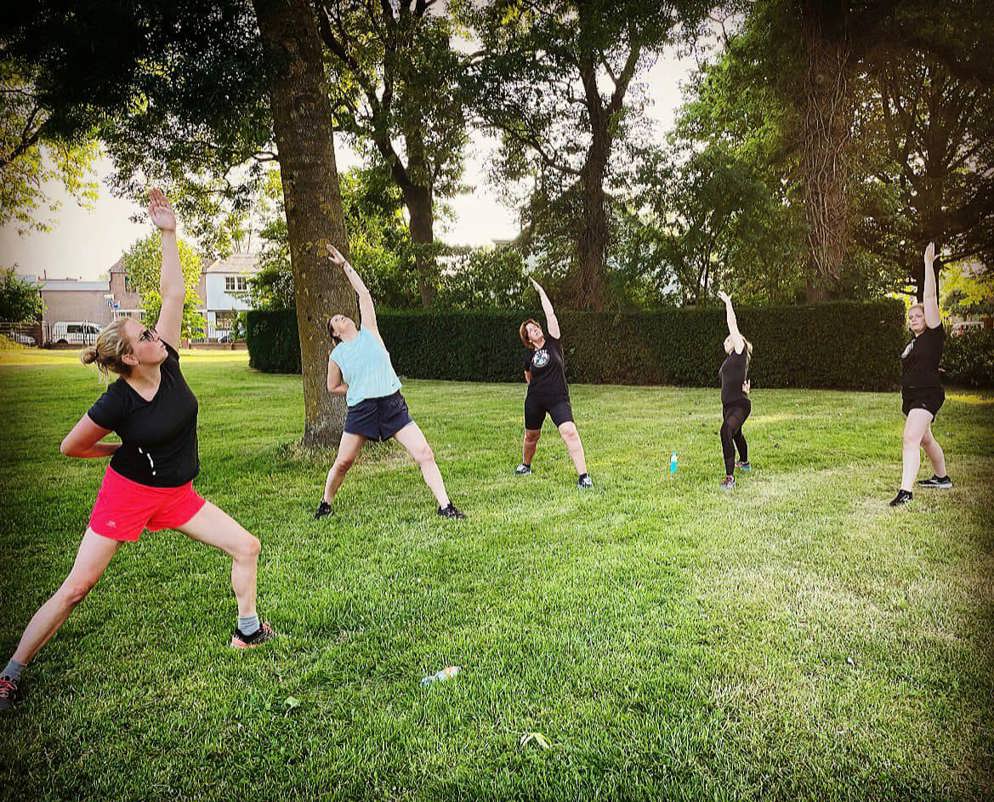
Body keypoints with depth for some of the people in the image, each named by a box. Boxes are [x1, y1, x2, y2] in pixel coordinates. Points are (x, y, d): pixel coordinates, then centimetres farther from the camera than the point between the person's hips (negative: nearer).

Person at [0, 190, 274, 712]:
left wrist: (168, 234, -11)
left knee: (247, 547, 2)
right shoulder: (117, 402, -22)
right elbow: (71, 447, -7)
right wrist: (124, 449, 4)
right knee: (75, 588, -1)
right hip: (128, 493, -5)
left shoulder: (167, 364, -10)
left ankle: (247, 631, 20)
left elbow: (172, 292, -10)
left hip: (176, 494, 5)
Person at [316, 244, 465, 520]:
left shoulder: (369, 332, 10)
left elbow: (363, 293, 9)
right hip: (360, 410, 0)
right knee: (342, 463, 7)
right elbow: (333, 387, 21)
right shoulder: (337, 354, 9)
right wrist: (359, 391, 10)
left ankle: (445, 506, -6)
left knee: (424, 454, -10)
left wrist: (344, 264, 12)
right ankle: (326, 504, 32)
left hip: (393, 405, 0)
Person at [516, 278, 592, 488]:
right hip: (535, 400, 3)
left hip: (558, 399, -3)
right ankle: (525, 465, 45)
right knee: (531, 435, 16)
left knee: (569, 432, -21)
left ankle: (583, 475, -21)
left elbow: (550, 314, -9)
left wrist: (541, 291, -4)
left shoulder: (553, 343, -2)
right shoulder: (529, 355, 3)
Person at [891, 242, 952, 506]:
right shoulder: (913, 343, 16)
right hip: (911, 396, 9)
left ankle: (906, 491, -28)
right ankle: (942, 478, 42)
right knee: (925, 439, 22)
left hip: (927, 395, -9)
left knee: (910, 438, -22)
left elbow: (930, 298, -14)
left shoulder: (933, 335, -7)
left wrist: (928, 264, -15)